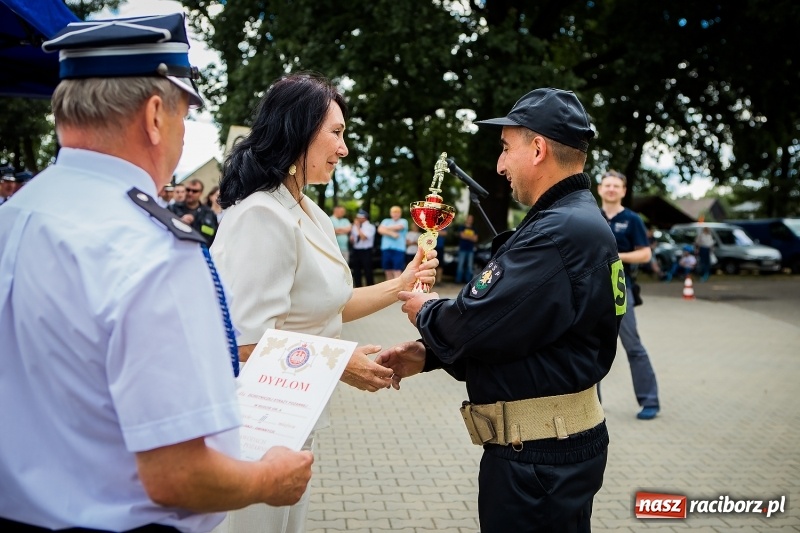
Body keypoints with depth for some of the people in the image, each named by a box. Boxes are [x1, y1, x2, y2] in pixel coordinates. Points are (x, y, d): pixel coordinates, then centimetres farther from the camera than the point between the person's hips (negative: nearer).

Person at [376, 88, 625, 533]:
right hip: (555, 440, 10)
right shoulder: (578, 221, 12)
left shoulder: (561, 231, -23)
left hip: (539, 455, -10)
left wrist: (425, 311, -4)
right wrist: (429, 355, 3)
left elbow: (477, 323, -26)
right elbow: (510, 326, 12)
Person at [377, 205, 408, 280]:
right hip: (386, 249, 4)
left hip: (398, 249, -4)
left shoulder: (403, 221, 7)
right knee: (388, 272, 8)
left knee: (397, 272, -11)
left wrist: (386, 228, 1)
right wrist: (391, 233, -13)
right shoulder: (386, 221, 17)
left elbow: (398, 227, -13)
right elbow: (380, 230, -1)